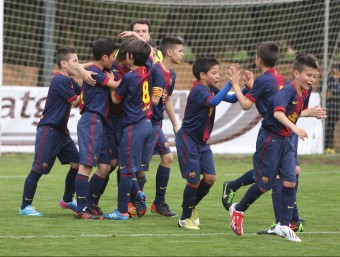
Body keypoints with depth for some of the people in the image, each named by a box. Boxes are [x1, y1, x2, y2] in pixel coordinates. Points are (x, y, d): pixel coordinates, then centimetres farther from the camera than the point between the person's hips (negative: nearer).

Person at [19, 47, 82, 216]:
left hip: (62, 131, 10)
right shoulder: (60, 81, -16)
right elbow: (75, 101, -13)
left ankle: (67, 200, 24)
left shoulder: (69, 81, 14)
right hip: (49, 130, -10)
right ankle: (25, 207, -3)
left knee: (76, 163, 9)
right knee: (38, 169, -7)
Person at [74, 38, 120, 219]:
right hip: (91, 121, -10)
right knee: (86, 165, -11)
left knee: (104, 167, 9)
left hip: (99, 123, 10)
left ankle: (89, 205, 14)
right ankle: (81, 209, -12)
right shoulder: (94, 72, -10)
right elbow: (115, 85, -13)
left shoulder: (101, 72, 19)